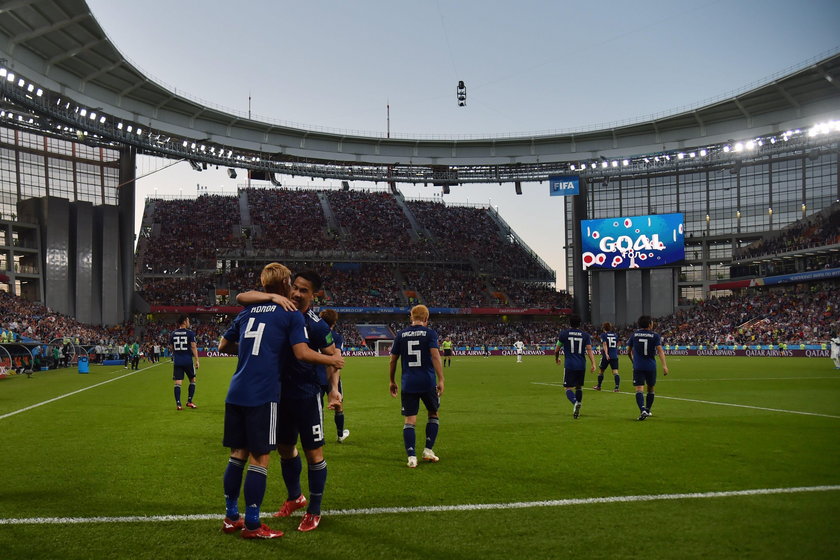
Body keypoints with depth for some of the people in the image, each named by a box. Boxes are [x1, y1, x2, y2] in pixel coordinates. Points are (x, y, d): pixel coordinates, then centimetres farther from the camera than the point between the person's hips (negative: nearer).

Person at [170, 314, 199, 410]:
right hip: (188, 361, -3)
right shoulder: (190, 333, -4)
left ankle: (178, 404, -8)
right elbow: (193, 347, -9)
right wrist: (197, 360, -7)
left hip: (177, 362, 3)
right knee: (192, 380, 15)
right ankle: (189, 401, 14)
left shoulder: (173, 334, 8)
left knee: (178, 383, 0)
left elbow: (172, 348, 15)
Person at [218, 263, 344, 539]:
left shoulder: (247, 312, 15)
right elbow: (302, 352, -12)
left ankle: (231, 517, 22)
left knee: (238, 454, 14)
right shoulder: (291, 314, -2)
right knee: (260, 459, 0)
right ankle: (252, 524, 5)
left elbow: (223, 345, 22)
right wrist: (332, 360, 2)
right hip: (262, 396, -6)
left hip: (236, 393, 6)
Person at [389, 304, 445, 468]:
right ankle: (428, 450, 16)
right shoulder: (430, 333, -2)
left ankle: (411, 457, -5)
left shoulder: (401, 335, 7)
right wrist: (441, 380, -13)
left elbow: (393, 360, 10)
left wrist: (392, 382, 20)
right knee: (434, 414, 19)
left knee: (409, 420, 4)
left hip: (408, 384, 2)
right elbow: (435, 356, -13)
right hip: (427, 382, -2)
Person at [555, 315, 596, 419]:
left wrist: (556, 358, 26)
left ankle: (575, 402, -27)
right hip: (581, 365, 3)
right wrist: (593, 364, -4)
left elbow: (557, 349, 7)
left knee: (568, 388, 1)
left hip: (569, 365, -3)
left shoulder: (563, 333, 0)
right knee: (579, 387, 16)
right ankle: (577, 410, 15)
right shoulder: (585, 335, 5)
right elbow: (589, 350, -4)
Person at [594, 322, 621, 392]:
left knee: (601, 371, 14)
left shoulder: (603, 335, -2)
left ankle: (598, 386, 26)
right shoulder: (615, 335, 13)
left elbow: (605, 344, -16)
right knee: (615, 372, -2)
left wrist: (606, 354, -27)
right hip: (615, 356, 3)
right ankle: (616, 387, -19)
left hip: (606, 356, -3)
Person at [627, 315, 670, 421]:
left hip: (638, 367, 0)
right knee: (650, 389, 18)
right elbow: (660, 351, -10)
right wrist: (664, 365, -14)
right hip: (651, 367, 0)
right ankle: (647, 411, 28)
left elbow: (628, 351, 13)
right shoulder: (655, 336, -1)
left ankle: (643, 410, -28)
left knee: (639, 389, -7)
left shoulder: (634, 335, 5)